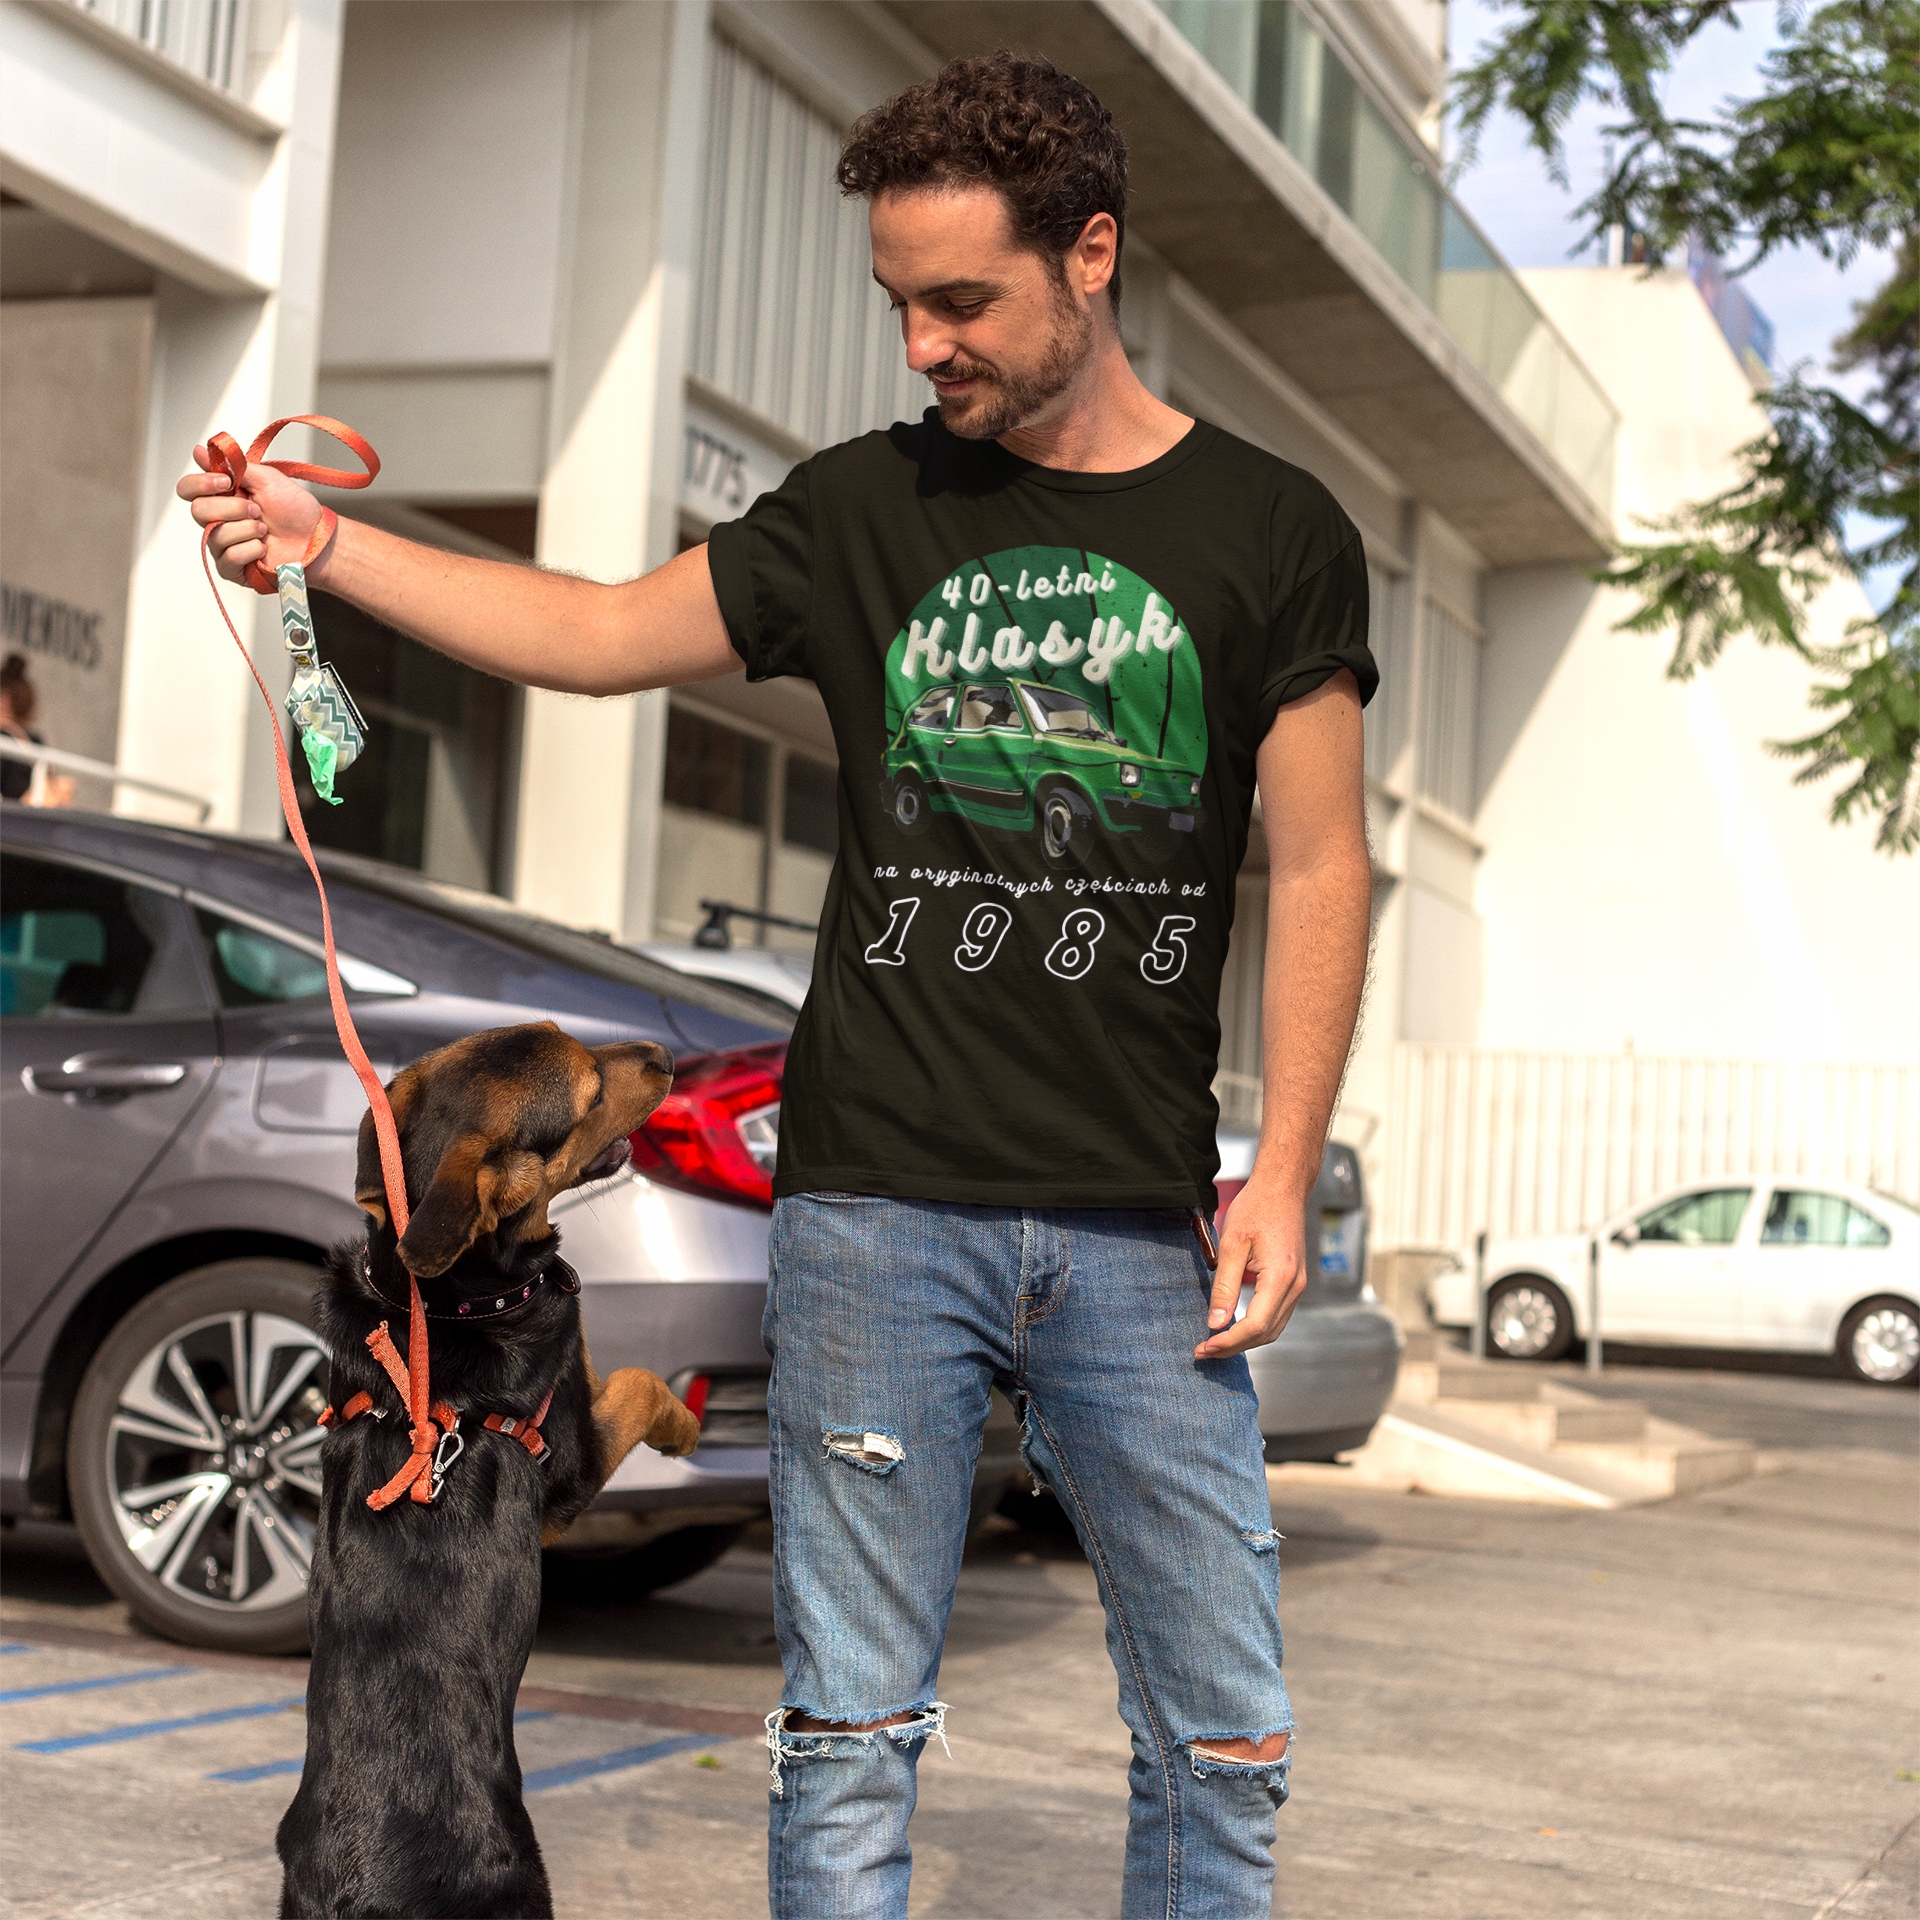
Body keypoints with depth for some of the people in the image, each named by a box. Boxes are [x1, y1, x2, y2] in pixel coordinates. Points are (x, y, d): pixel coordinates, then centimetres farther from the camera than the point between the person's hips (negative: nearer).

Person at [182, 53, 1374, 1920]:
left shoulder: (1270, 533, 5)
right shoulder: (865, 511, 10)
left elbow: (1318, 873, 4)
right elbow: (600, 634, 11)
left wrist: (1280, 1176, -4)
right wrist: (316, 539, 0)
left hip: (1136, 1226, 0)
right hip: (875, 1207, 1)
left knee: (1222, 1737, 2)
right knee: (851, 1730, 3)